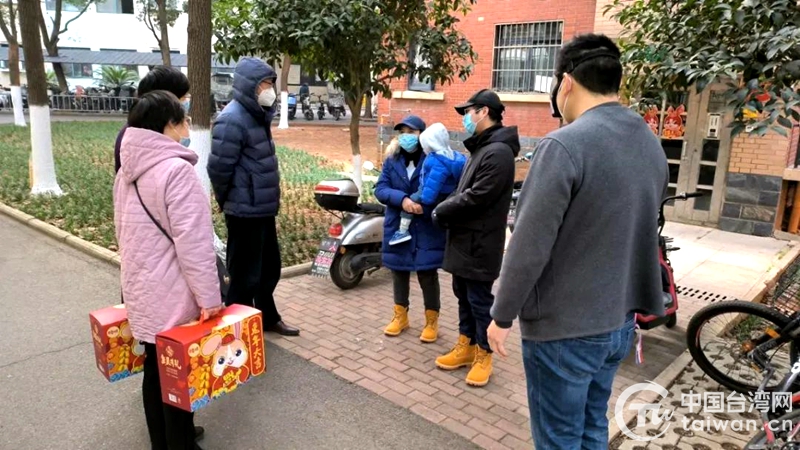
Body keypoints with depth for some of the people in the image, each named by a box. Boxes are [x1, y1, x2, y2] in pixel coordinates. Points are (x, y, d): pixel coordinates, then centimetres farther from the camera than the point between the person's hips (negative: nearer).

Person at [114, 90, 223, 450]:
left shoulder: (127, 171, 8)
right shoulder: (175, 169, -20)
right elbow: (193, 242, -24)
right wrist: (209, 296, -19)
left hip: (141, 291, 9)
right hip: (174, 296, -8)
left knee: (155, 370, 20)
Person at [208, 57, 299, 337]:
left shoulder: (258, 115, 12)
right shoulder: (232, 120, -19)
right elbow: (219, 168, -19)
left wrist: (269, 198, 14)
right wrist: (227, 200, -3)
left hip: (263, 208, 9)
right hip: (245, 211, -9)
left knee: (269, 268, 20)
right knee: (245, 275, 3)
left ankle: (268, 318, 37)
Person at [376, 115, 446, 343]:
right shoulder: (392, 160, 5)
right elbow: (380, 189, -4)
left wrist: (424, 207, -26)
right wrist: (402, 199, -22)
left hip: (427, 228, -4)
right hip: (397, 226, 4)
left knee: (428, 275, 5)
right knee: (399, 273, 15)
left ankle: (432, 321, 22)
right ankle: (400, 316, 33)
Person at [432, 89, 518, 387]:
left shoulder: (498, 152, -19)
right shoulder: (482, 148, 15)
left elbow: (476, 199, -23)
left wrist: (440, 212, -11)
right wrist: (447, 208, 1)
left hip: (480, 242, -10)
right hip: (464, 237, 10)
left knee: (479, 299, 2)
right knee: (463, 296, 17)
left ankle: (483, 355, 17)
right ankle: (466, 346, 31)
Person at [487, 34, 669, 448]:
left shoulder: (564, 145, -21)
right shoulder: (651, 144, 5)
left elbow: (529, 246, -21)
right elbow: (639, 232, 12)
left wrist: (502, 316, -10)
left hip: (564, 327, -7)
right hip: (620, 320, 8)